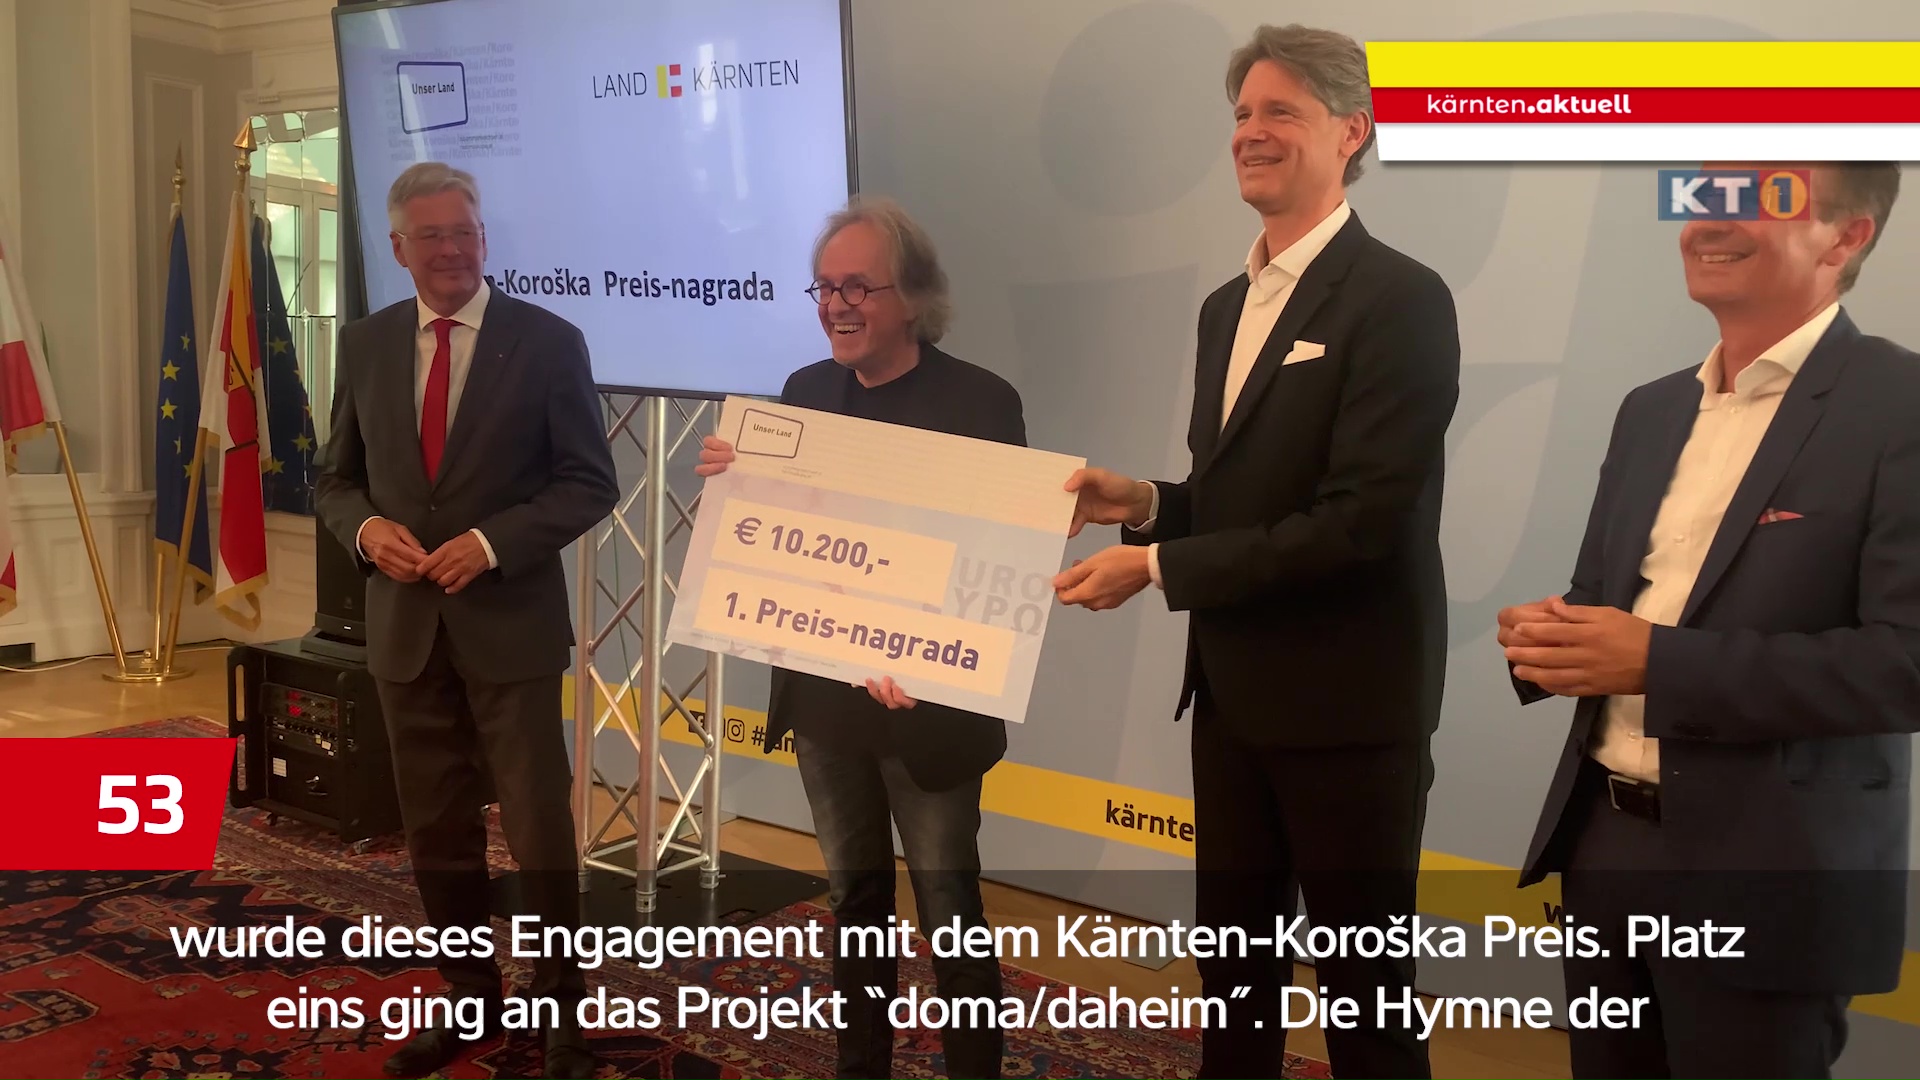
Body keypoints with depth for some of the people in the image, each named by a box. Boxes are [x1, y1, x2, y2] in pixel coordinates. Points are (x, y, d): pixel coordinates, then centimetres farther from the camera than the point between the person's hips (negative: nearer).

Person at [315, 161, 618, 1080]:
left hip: (510, 624, -4)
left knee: (539, 832, 4)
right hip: (405, 624, 4)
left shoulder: (549, 341, -6)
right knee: (435, 833, 14)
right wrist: (367, 527, -10)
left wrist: (489, 543, -18)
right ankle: (469, 997, 33)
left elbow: (591, 484, -7)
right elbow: (336, 478, 12)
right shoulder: (365, 344, 6)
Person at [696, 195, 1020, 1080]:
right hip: (822, 693, 5)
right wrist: (729, 479, -12)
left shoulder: (980, 402, -12)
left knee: (948, 908, 6)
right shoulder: (804, 392, 5)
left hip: (925, 704, -5)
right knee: (853, 896, 18)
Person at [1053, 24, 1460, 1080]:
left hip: (1348, 705, -8)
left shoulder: (1400, 300, -15)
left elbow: (1362, 521, -23)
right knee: (1233, 966, 20)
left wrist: (1157, 567, -20)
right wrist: (1145, 504, -2)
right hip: (1233, 696, 8)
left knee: (1364, 989, 9)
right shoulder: (1226, 306, 11)